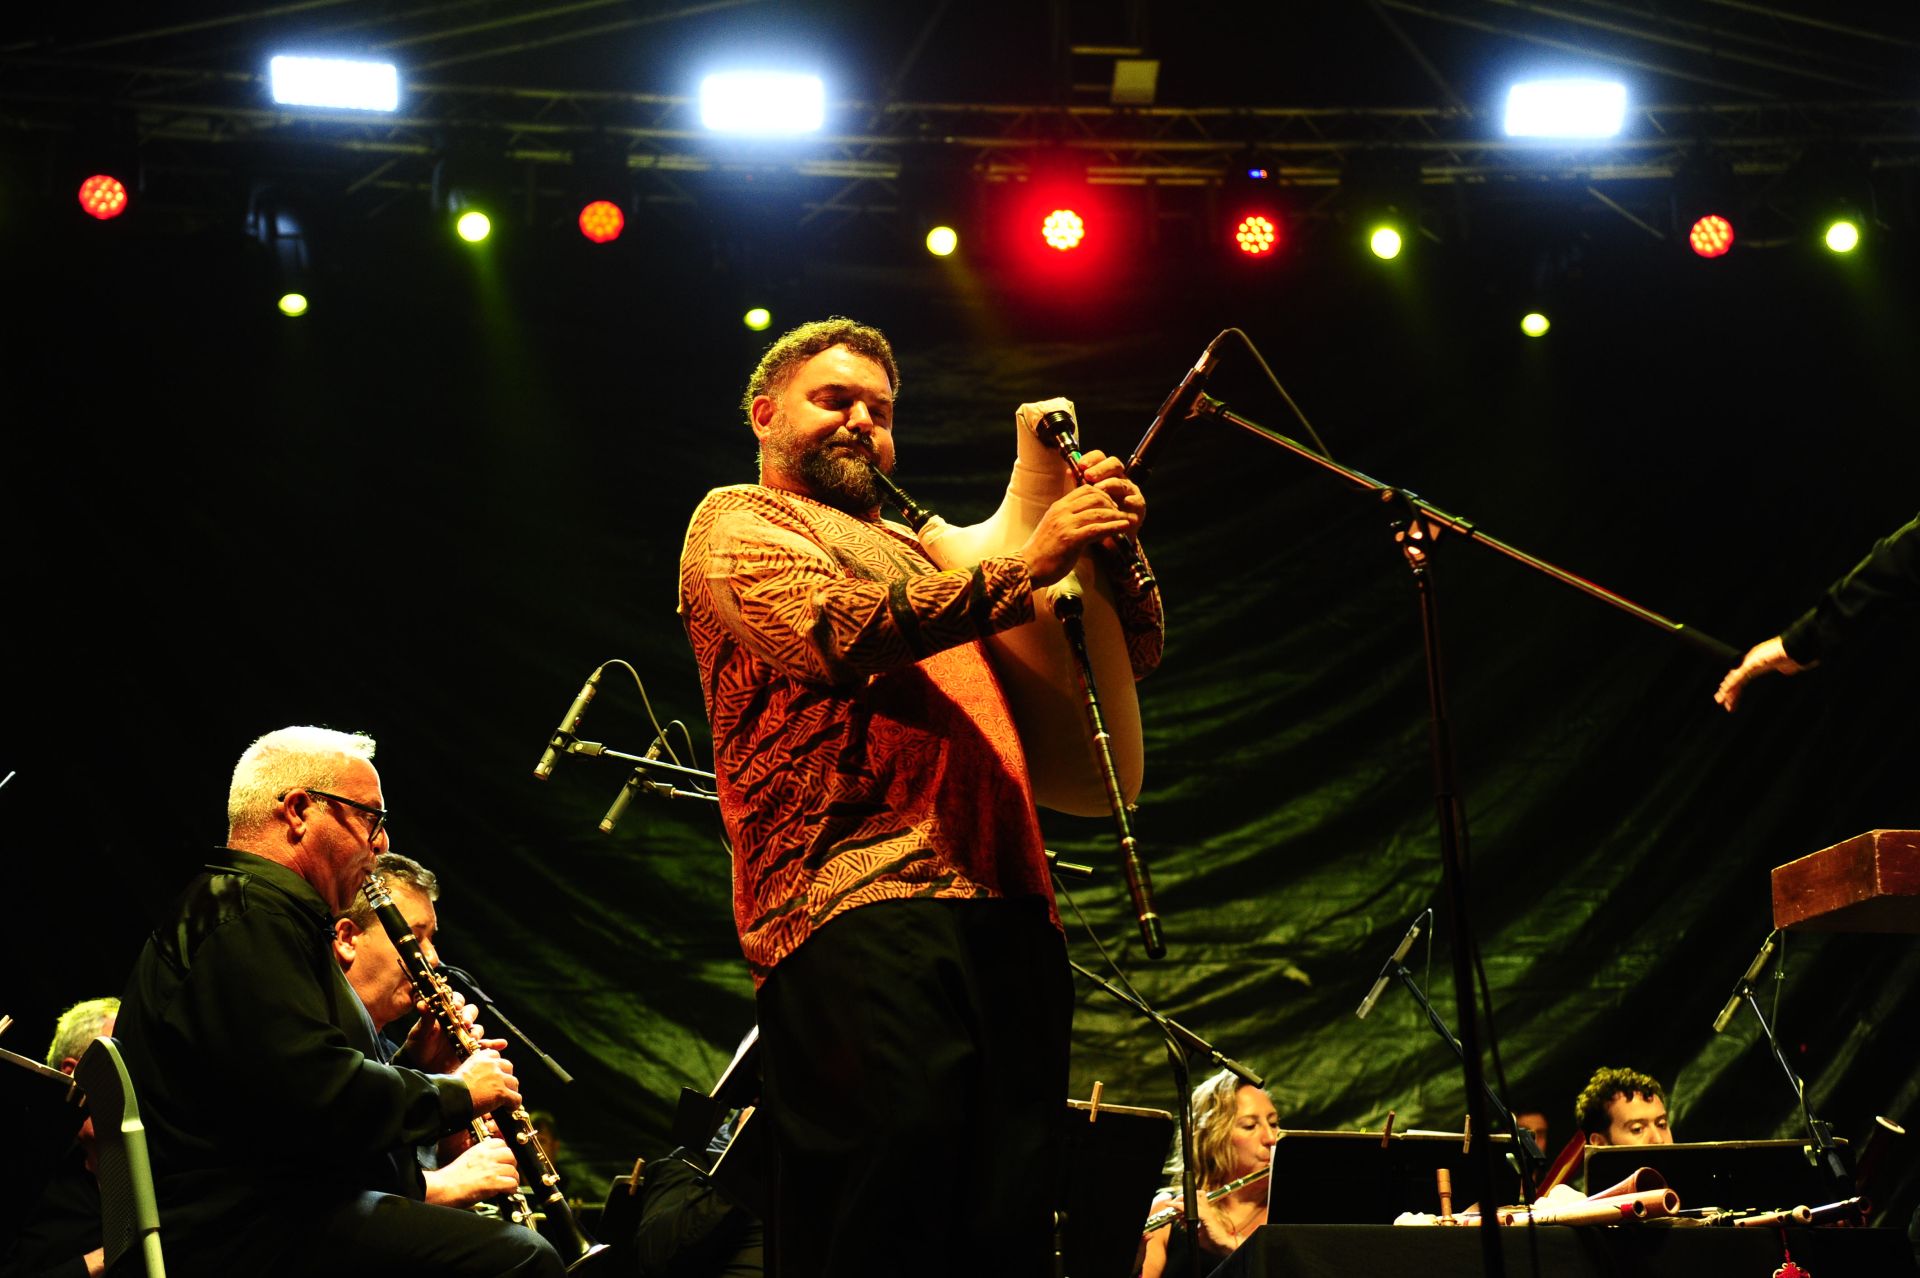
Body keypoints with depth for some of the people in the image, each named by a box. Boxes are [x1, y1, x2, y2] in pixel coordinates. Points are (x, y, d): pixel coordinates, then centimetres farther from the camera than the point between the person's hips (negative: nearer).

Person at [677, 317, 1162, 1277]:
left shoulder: (923, 550, 33)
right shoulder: (735, 523, 14)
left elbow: (1132, 655, 33)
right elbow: (836, 629, -9)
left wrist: (1114, 541, 12)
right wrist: (1024, 566, -14)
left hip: (1004, 904, 7)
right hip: (857, 900, -6)